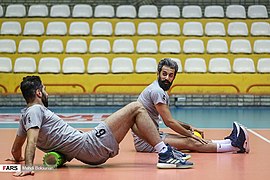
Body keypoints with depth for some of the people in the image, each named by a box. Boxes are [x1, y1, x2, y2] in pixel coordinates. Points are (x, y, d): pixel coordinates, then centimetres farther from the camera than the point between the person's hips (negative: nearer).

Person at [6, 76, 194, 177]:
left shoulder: (26, 115, 17)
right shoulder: (35, 110, -9)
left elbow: (16, 148, 22)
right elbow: (32, 140, -23)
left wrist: (18, 159, 41)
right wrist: (29, 166, -34)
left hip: (90, 154, 10)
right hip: (90, 144, -10)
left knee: (132, 115, 23)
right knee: (137, 108, -8)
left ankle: (165, 150, 26)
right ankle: (165, 154, -11)